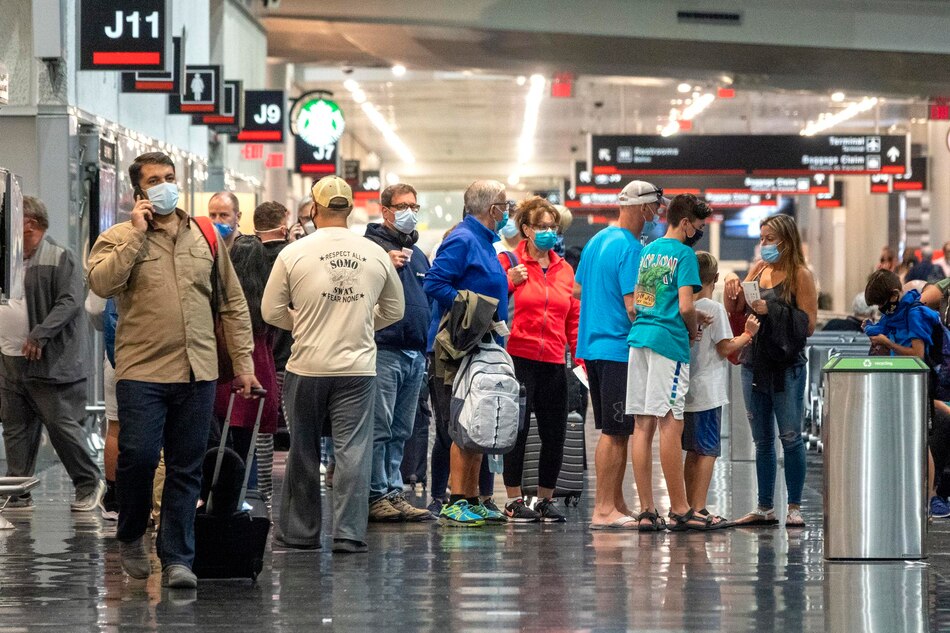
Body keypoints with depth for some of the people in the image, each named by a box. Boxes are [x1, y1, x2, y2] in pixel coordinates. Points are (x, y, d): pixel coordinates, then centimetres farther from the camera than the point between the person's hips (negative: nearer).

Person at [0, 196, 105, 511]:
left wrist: (40, 334, -25)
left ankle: (89, 484, 10)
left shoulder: (61, 259, -7)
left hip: (49, 364, -7)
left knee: (61, 425, -4)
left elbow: (70, 302, -16)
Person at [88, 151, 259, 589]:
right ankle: (131, 536, 15)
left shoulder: (206, 237, 13)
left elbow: (233, 304, 16)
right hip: (142, 372, -3)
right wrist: (137, 234, -15)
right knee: (138, 457, -10)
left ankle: (177, 557, 10)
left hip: (198, 373, 3)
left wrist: (243, 362, 11)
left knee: (186, 470, 4)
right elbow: (101, 283, -18)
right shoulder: (118, 238, 3)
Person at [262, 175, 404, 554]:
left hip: (307, 367, 0)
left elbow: (271, 311, 2)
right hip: (358, 368, 0)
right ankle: (349, 533, -5)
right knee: (353, 451, 1)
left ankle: (300, 532, 18)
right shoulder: (375, 255, 1)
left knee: (303, 452, 10)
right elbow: (394, 310, 14)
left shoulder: (293, 254, -5)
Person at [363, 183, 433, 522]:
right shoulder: (371, 245, -3)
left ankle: (393, 493, 13)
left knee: (401, 431, 10)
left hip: (416, 353, 8)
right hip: (385, 350, -8)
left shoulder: (418, 254, 22)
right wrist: (385, 264, -25)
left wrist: (427, 347, 21)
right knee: (379, 428, -9)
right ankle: (376, 495, -7)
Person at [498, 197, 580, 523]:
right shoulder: (509, 263, 0)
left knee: (555, 434, 5)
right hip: (519, 358, -4)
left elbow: (574, 318, 16)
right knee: (517, 429, -3)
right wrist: (509, 281, -13)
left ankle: (546, 499, 17)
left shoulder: (564, 269, 14)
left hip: (554, 362, 4)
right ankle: (514, 500, 5)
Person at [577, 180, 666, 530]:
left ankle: (616, 504, 18)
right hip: (619, 349, -9)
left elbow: (577, 290, 22)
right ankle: (604, 509, -6)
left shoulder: (596, 241, 13)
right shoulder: (631, 249, -15)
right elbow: (634, 307, -19)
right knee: (615, 432, -6)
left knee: (613, 430, 14)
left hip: (592, 344, 9)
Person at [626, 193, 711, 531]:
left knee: (643, 424, 4)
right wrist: (694, 331, 6)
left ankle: (646, 510, 3)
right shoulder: (684, 254, -5)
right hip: (669, 340, -7)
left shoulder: (647, 251, 17)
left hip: (639, 337, 7)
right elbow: (685, 306, -14)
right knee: (670, 424, -7)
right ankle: (679, 510, -6)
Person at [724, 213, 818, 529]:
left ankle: (794, 508, 0)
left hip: (787, 366, -6)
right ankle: (765, 508, 16)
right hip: (754, 363, 6)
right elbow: (735, 310, 15)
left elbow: (808, 324, -10)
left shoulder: (800, 275, -5)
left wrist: (772, 310, -17)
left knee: (790, 437, -5)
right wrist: (732, 285, -3)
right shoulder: (758, 270, 11)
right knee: (762, 441, 10)